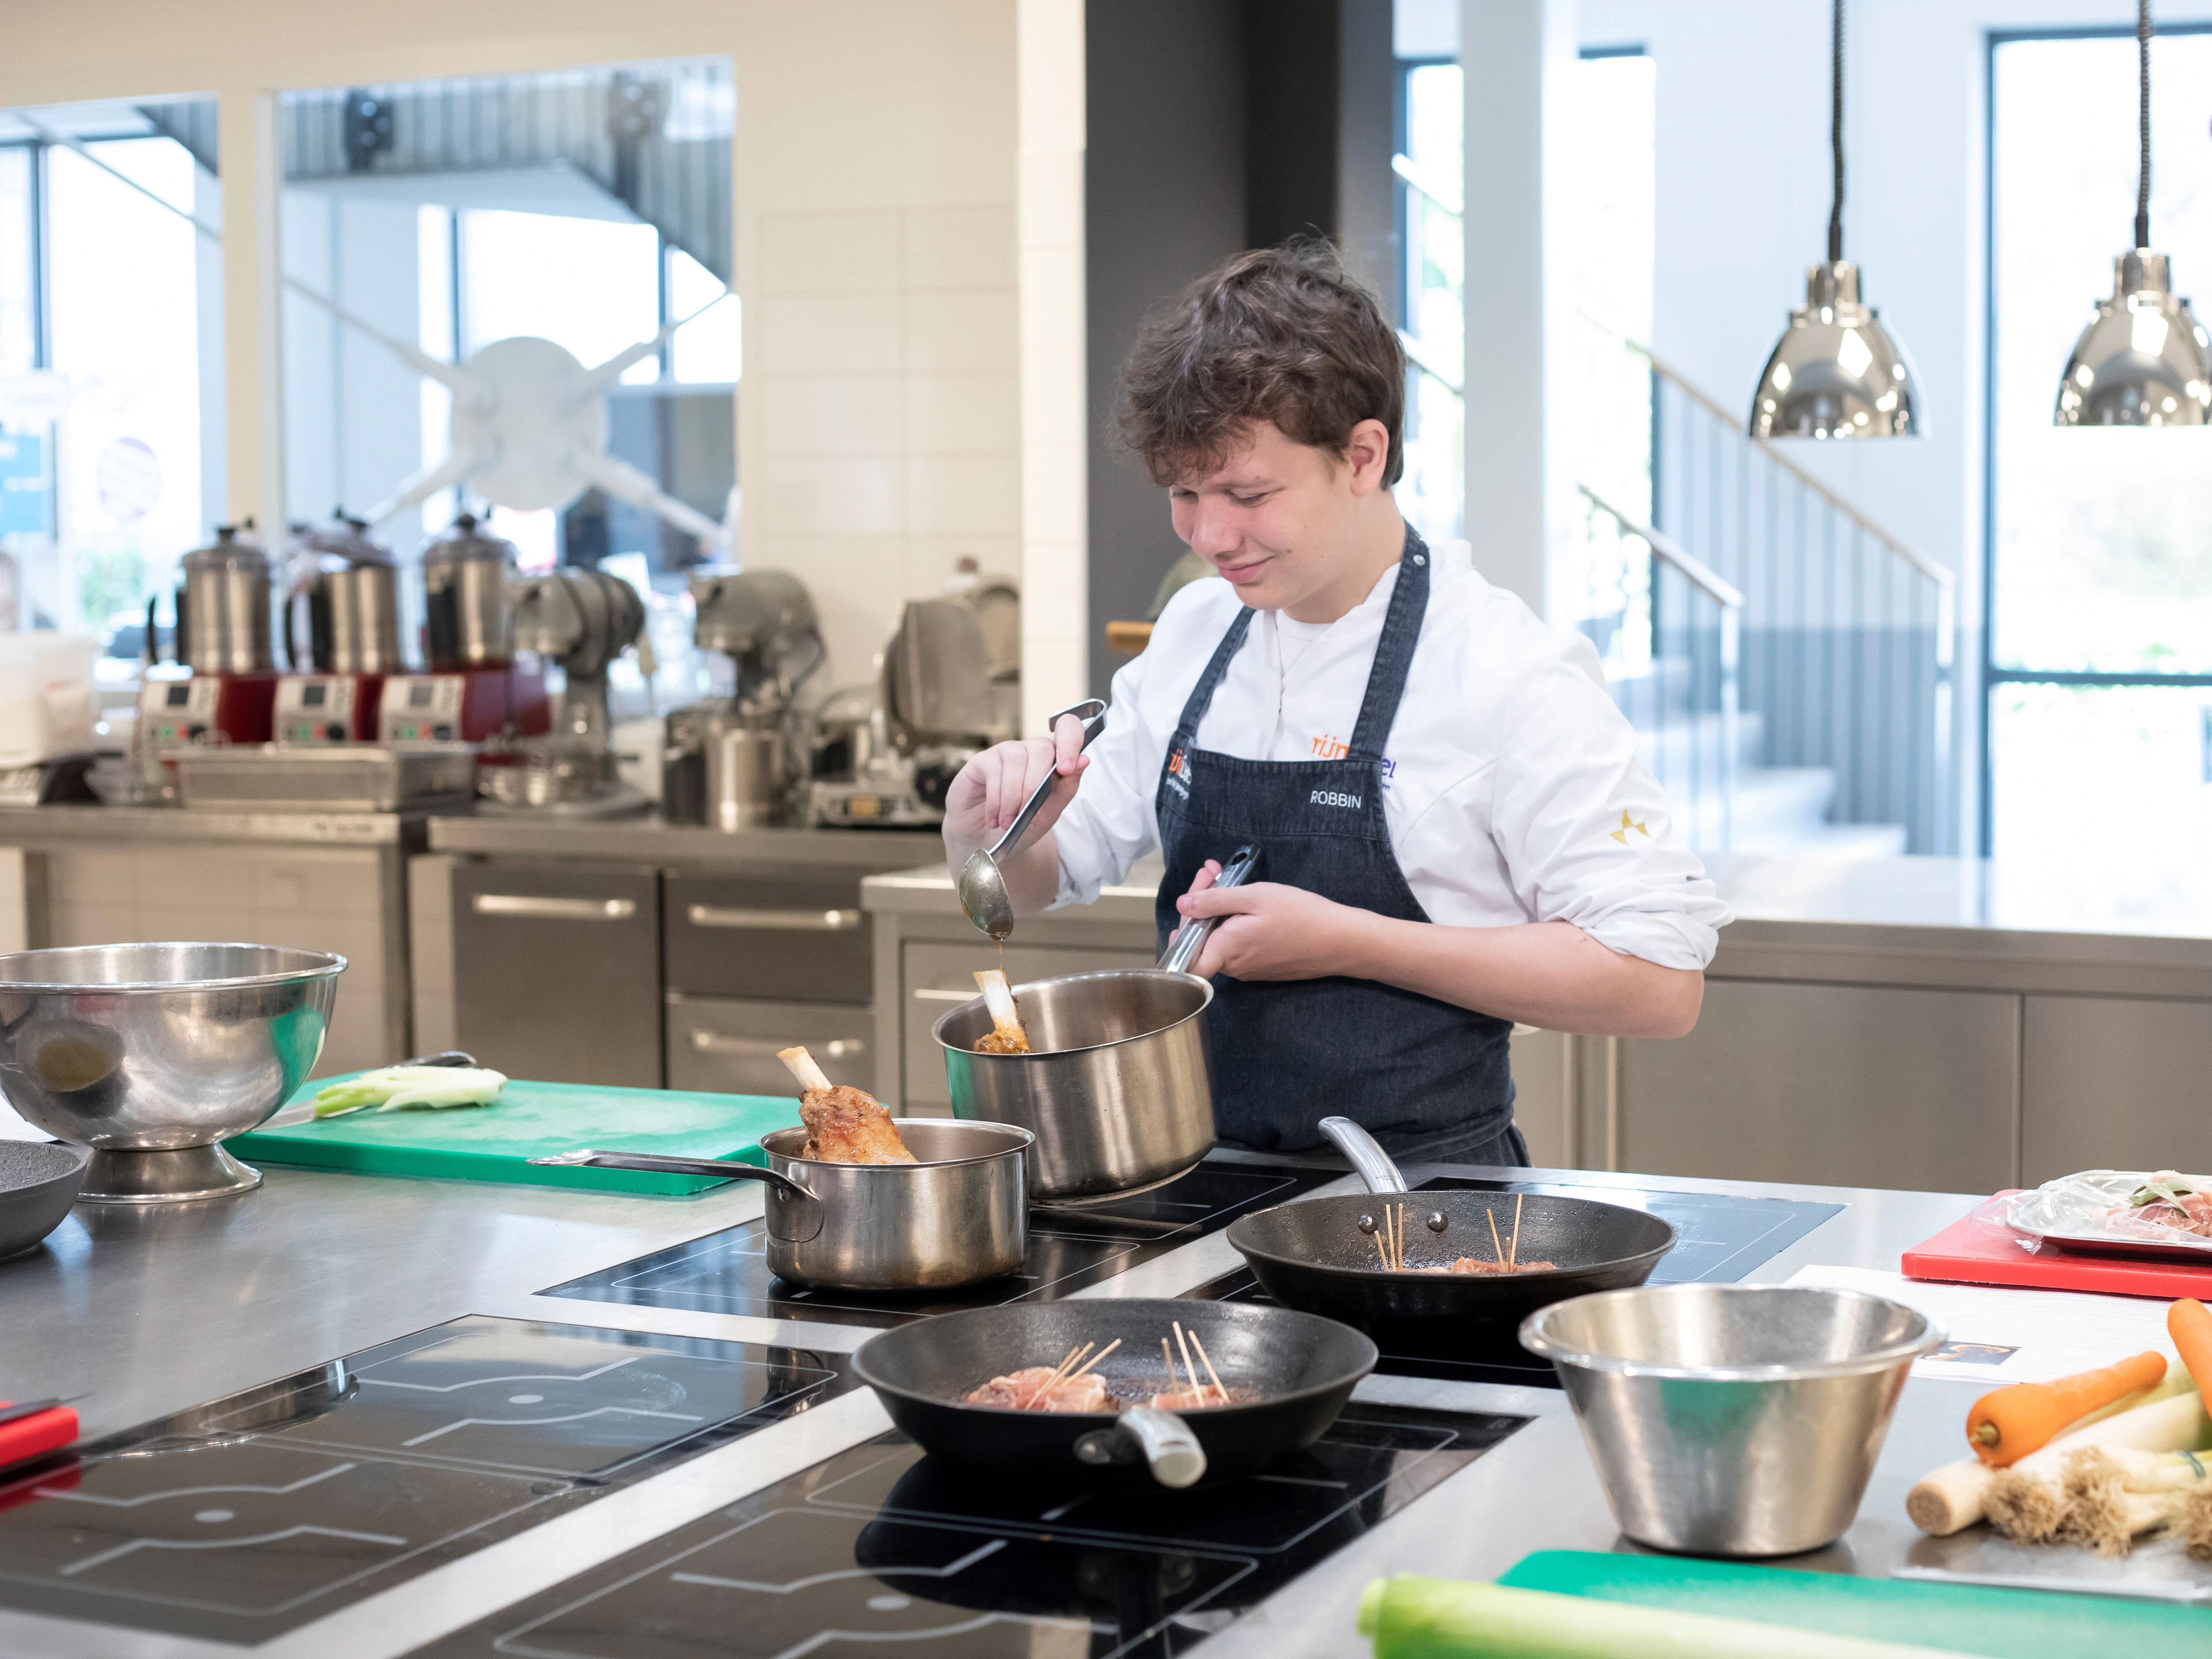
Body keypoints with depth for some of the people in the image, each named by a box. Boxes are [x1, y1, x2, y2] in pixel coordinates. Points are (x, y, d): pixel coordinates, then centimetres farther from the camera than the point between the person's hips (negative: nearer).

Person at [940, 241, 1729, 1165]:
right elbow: (1026, 885, 19)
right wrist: (993, 826, -5)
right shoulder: (1194, 635, 10)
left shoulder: (1506, 672, -10)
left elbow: (1659, 983, -14)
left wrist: (1346, 941, -16)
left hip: (1422, 1202, -5)